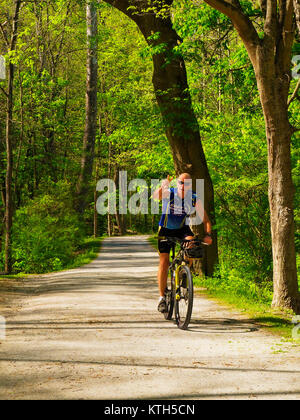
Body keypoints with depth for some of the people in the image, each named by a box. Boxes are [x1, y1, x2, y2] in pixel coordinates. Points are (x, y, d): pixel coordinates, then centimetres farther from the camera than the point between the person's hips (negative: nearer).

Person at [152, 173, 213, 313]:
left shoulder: (195, 200, -15)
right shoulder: (169, 193, -20)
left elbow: (205, 220, -12)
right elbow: (155, 196, -43)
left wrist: (208, 235, -31)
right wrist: (163, 187, -64)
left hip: (182, 229, 1)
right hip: (166, 229, -1)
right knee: (164, 261, -8)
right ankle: (162, 297, 2)